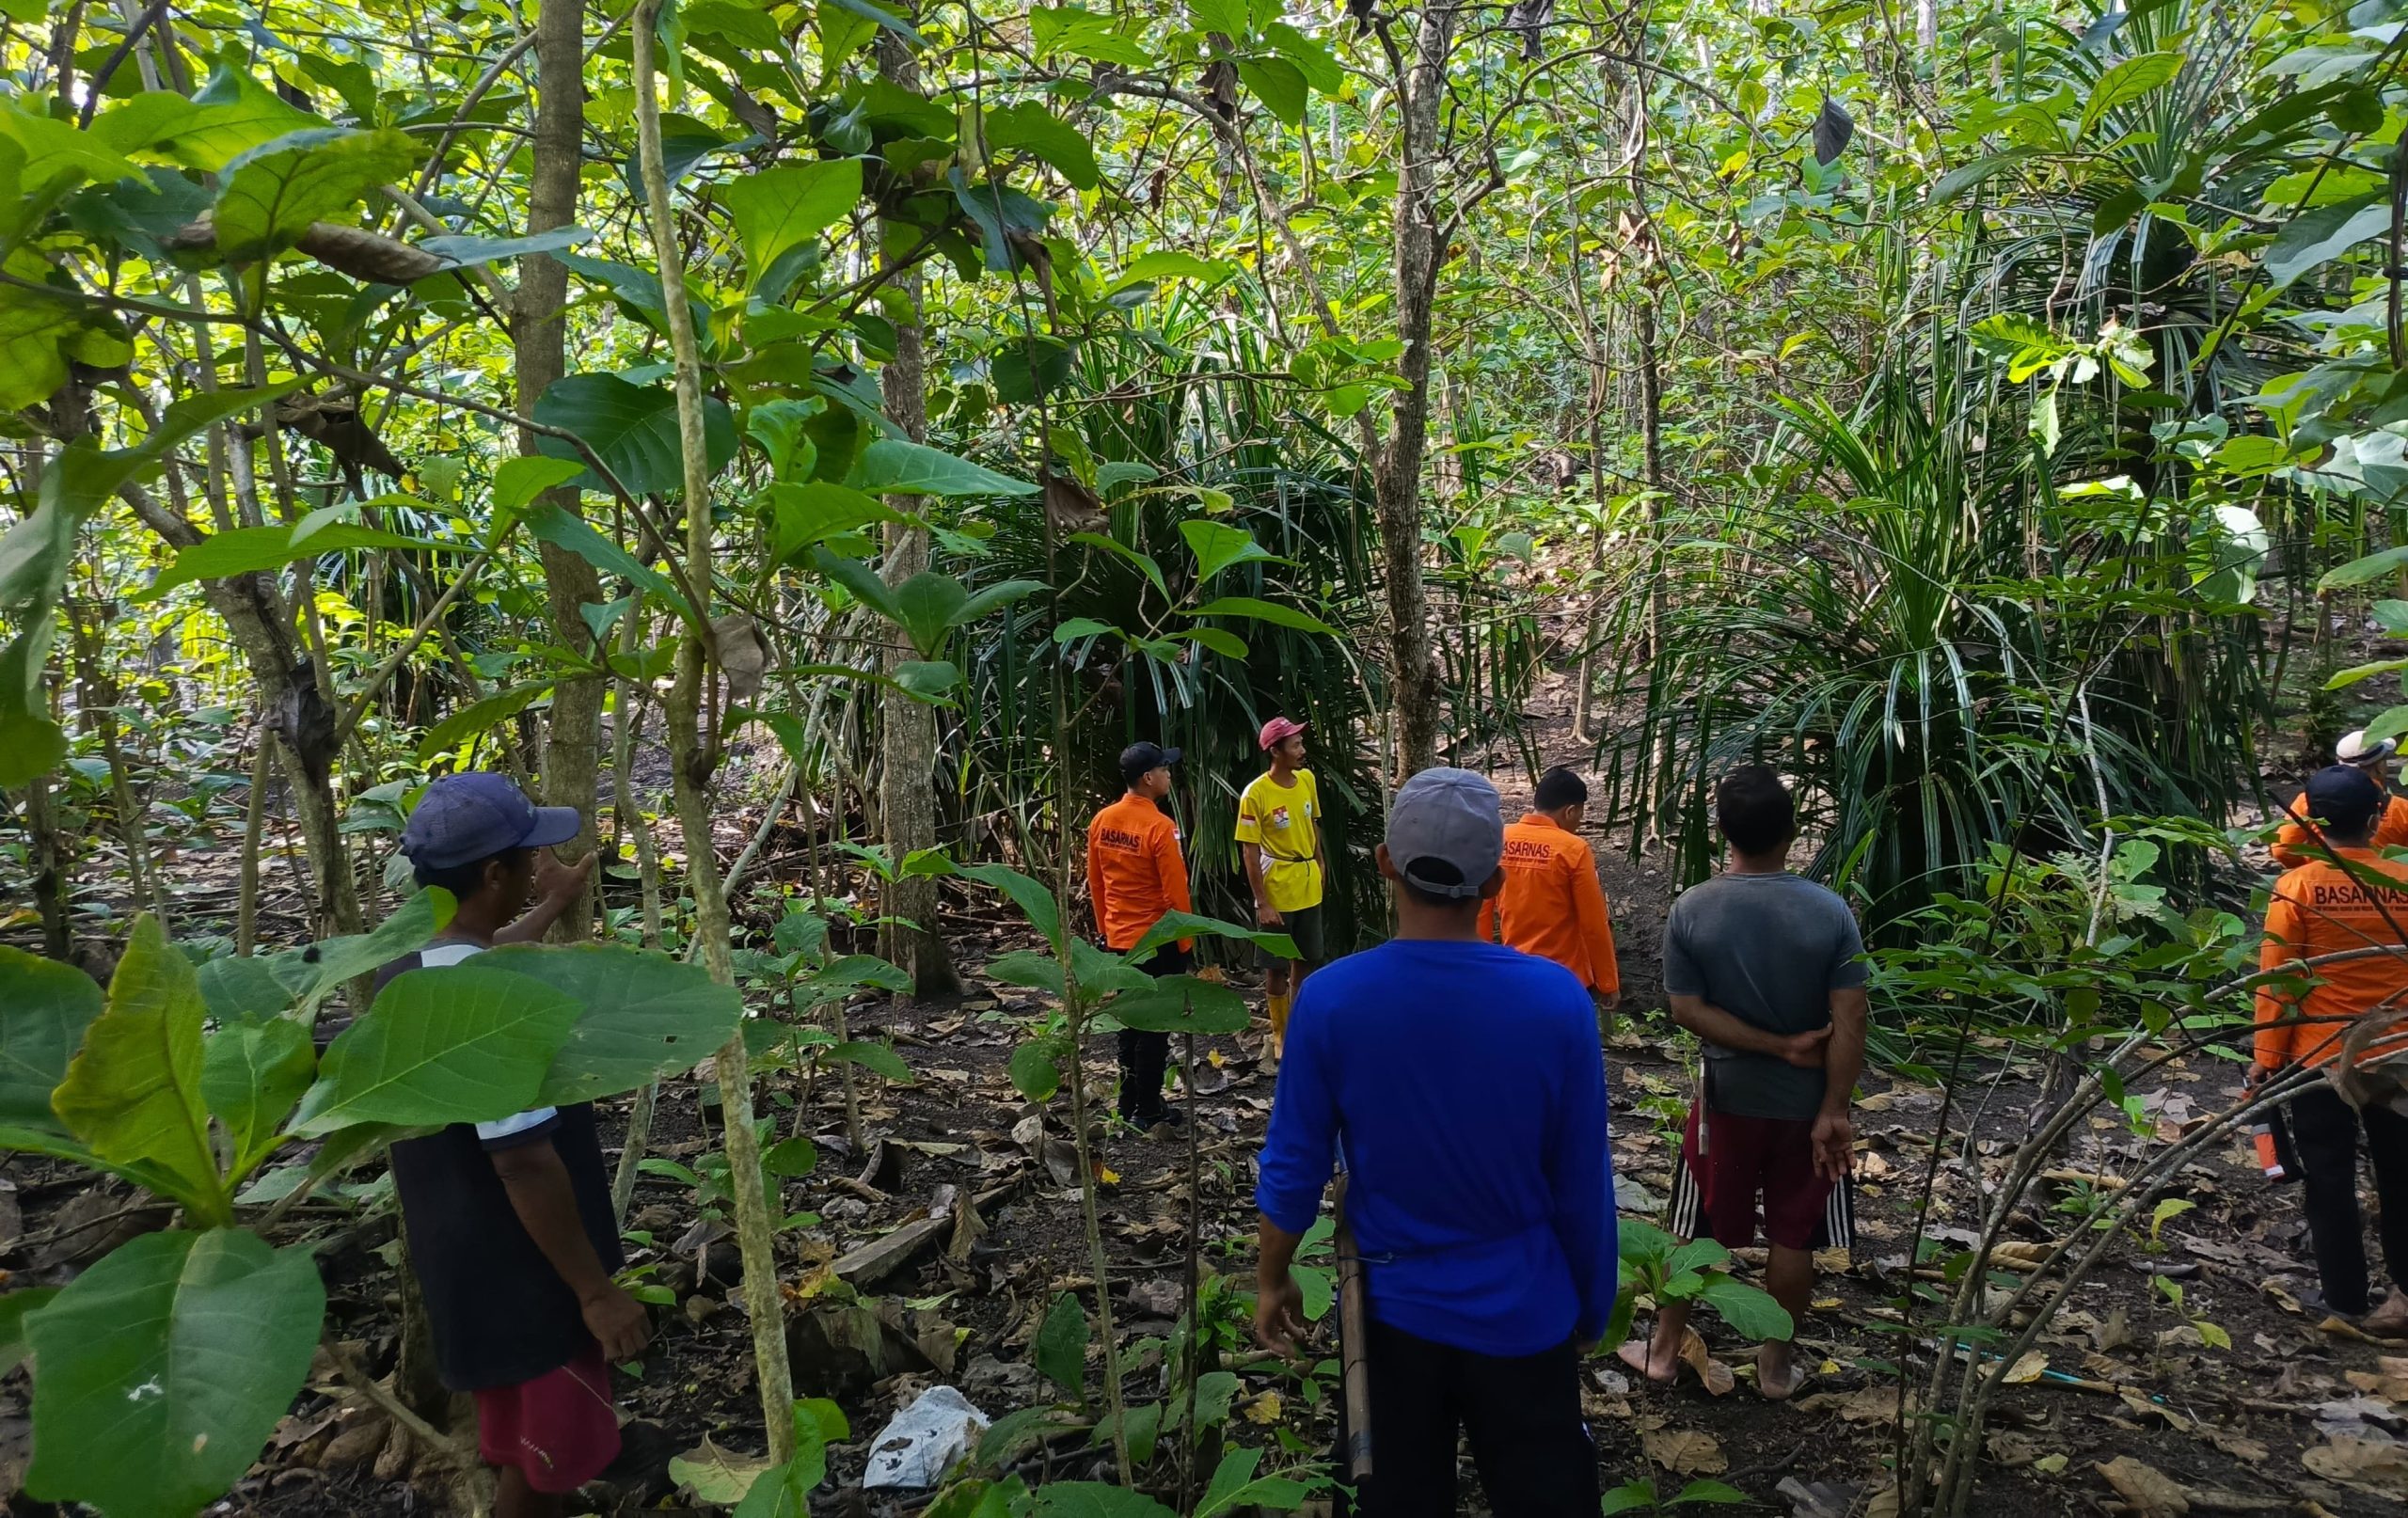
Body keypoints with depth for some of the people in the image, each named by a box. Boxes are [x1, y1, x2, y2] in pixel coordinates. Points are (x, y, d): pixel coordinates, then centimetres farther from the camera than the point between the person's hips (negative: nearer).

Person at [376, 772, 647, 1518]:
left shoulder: (411, 968, 1)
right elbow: (525, 1163, -28)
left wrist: (552, 907, 39)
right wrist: (596, 1289, -21)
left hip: (466, 1264, 9)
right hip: (523, 1277, -9)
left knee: (521, 1446, 25)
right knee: (550, 1457, 9)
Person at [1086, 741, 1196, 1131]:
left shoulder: (1101, 821, 0)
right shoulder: (1160, 827, -21)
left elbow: (1095, 883, 8)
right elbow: (1176, 893, -18)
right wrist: (1186, 942, -7)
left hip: (1119, 939, 7)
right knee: (1154, 1024, 4)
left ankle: (1129, 1102, 26)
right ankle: (1148, 1111, 12)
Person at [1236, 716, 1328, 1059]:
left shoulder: (1307, 780, -2)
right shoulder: (1255, 794, -19)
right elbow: (1250, 852, -16)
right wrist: (1262, 903, -18)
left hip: (1309, 888, 6)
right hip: (1277, 893, -6)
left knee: (1306, 960, 17)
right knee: (1277, 967, 7)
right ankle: (1281, 1035, 20)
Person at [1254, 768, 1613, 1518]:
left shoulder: (1329, 998, -17)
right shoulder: (1558, 998, -18)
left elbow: (1295, 1166, -9)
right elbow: (1582, 1185, -10)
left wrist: (1273, 1278, 8)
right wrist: (1592, 1306, 7)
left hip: (1396, 1308, 1)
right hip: (1524, 1313, 0)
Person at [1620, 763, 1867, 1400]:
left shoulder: (1691, 909, -13)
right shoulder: (1830, 912, -13)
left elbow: (1688, 1011, -14)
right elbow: (1849, 1022, -14)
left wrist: (1778, 1046, -12)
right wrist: (1834, 1111, -10)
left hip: (1727, 1098, 0)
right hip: (1806, 1103, 0)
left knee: (1695, 1230, 14)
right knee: (1792, 1237, 14)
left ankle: (1663, 1351, 27)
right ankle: (1775, 1365, 27)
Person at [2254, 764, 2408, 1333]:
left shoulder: (2296, 886, -14)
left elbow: (2277, 981, -11)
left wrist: (2267, 1057, -4)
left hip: (2320, 1058, -3)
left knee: (2330, 1179, 8)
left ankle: (2346, 1301, 15)